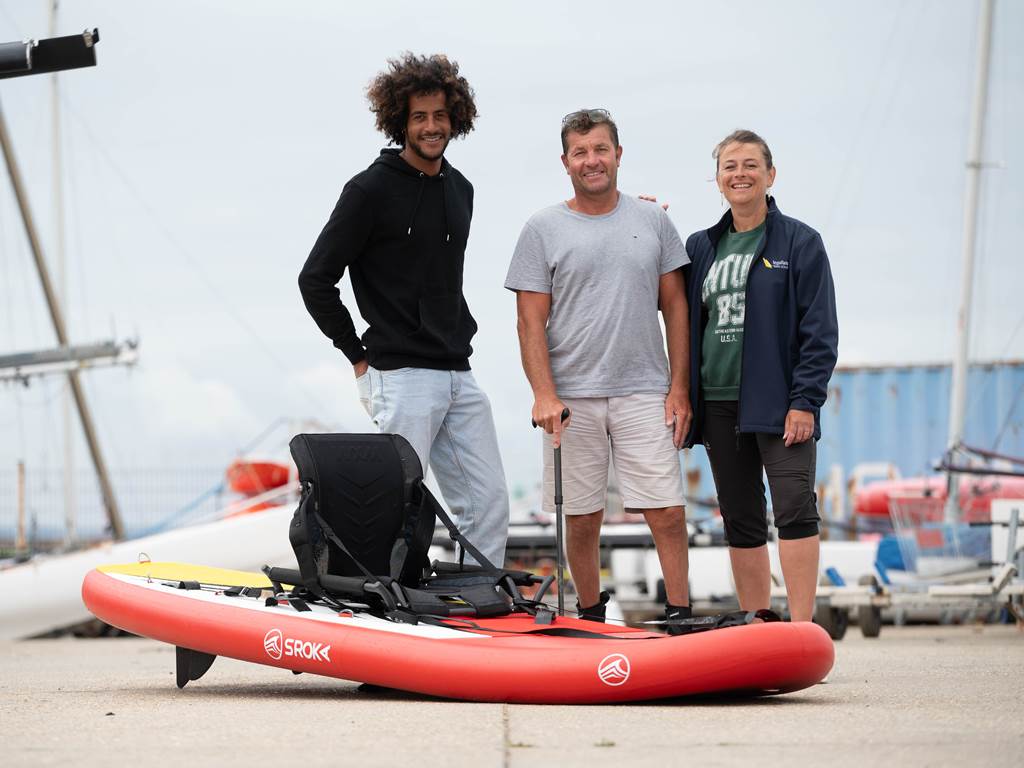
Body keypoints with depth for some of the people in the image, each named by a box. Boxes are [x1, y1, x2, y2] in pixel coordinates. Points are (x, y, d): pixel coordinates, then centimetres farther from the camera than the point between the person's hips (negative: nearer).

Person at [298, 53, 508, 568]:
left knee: (489, 505, 5)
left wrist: (459, 334, 15)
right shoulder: (371, 190, -8)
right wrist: (360, 357, -4)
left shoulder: (460, 190, 14)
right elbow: (315, 280, -7)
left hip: (459, 376, 7)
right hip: (403, 376, -7)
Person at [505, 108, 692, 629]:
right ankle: (590, 620, 17)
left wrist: (678, 387, 2)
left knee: (667, 512, -5)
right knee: (582, 518, 4)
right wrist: (544, 395, -12)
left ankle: (679, 617, 2)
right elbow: (531, 321, -1)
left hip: (645, 393, 1)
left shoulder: (653, 221, 9)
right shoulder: (543, 230, 3)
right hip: (572, 398, -1)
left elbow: (674, 307, 10)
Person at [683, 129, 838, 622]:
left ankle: (801, 632, -15)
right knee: (741, 522, 8)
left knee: (794, 510, -13)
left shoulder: (799, 243, 0)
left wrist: (805, 402, -12)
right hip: (720, 403, 5)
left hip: (778, 403, -5)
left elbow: (820, 330, -6)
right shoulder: (700, 248, 13)